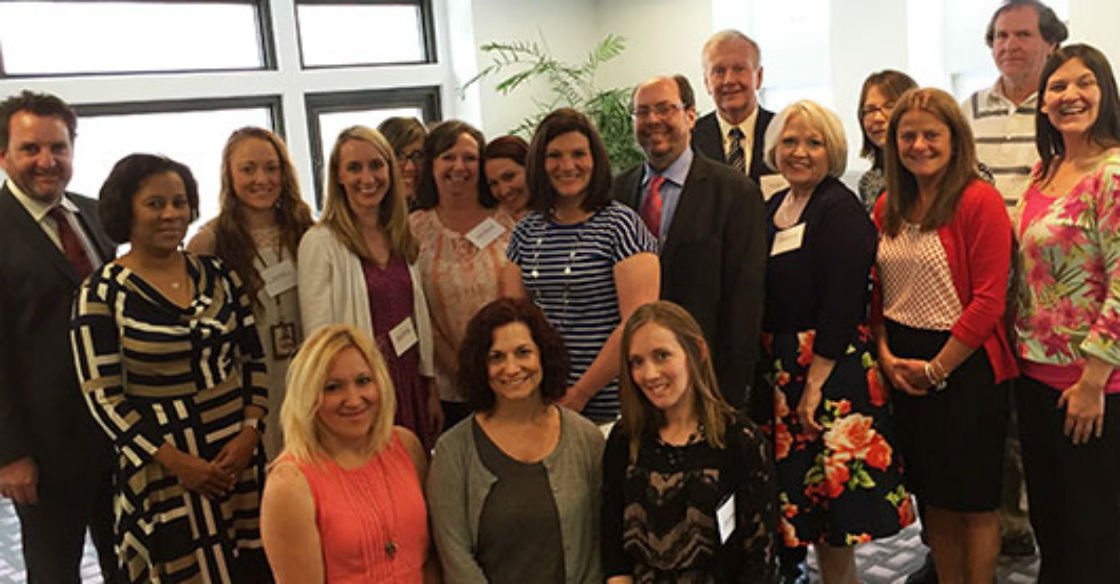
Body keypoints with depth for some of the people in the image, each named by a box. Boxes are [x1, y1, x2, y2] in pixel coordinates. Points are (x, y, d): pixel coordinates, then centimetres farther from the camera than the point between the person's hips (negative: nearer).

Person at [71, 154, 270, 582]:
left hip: (239, 453, 4)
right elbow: (102, 395, -9)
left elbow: (254, 359, 8)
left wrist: (250, 431, -6)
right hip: (164, 467, -3)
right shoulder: (101, 293, -7)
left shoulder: (218, 275, 4)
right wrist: (177, 461, -14)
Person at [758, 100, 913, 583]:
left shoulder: (842, 211, -11)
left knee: (833, 499, -1)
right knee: (803, 491, 14)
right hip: (779, 366, 8)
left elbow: (842, 307, -17)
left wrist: (815, 384, -20)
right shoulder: (773, 207, 12)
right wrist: (772, 375, 10)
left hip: (831, 368, -8)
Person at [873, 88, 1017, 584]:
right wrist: (886, 355, -2)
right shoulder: (888, 207, 7)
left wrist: (936, 368, -13)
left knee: (973, 499, 8)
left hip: (964, 365, -5)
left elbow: (989, 300, -15)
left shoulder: (979, 200, -12)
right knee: (932, 495, 16)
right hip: (903, 369, 6)